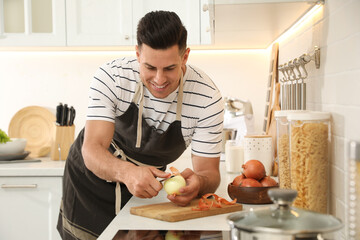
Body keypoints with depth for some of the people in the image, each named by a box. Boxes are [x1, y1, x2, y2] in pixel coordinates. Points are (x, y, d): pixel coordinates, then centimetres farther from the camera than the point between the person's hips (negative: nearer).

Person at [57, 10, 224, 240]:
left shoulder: (207, 98, -25)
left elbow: (209, 171, -21)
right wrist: (125, 171, -53)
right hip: (90, 177, 0)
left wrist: (197, 182, -47)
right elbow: (92, 148, -31)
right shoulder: (111, 76, -26)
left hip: (145, 185, 1)